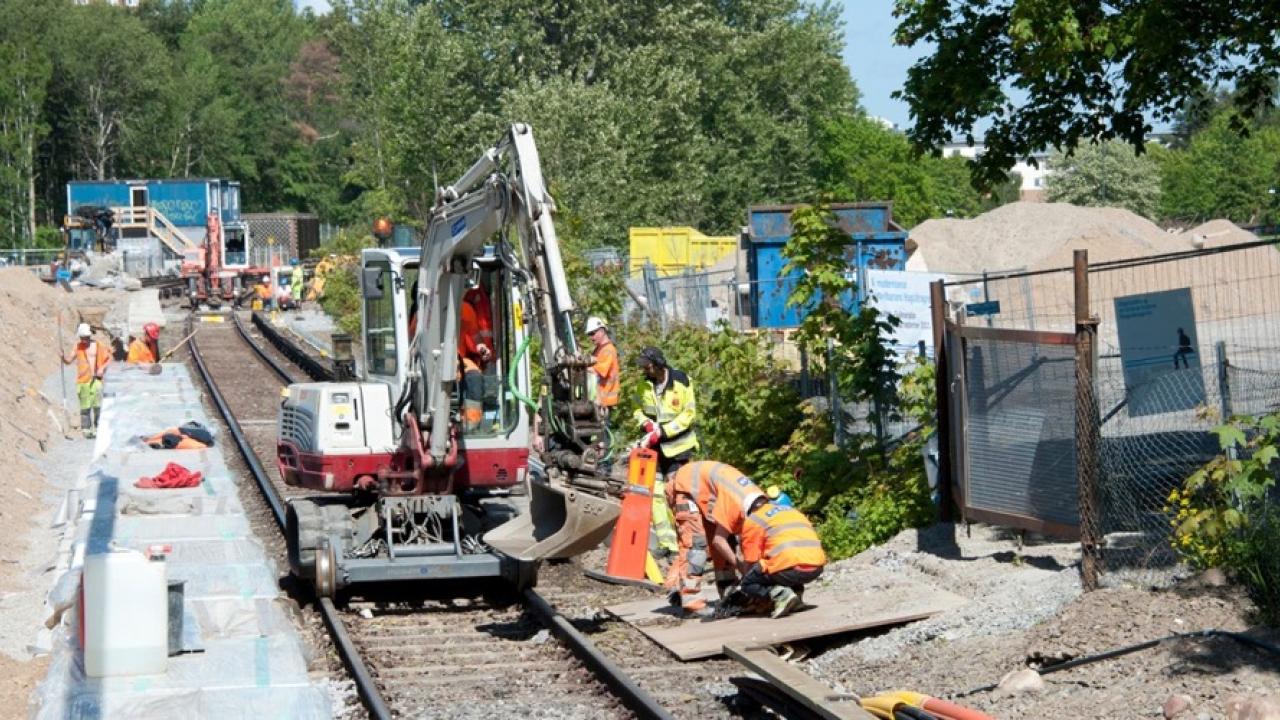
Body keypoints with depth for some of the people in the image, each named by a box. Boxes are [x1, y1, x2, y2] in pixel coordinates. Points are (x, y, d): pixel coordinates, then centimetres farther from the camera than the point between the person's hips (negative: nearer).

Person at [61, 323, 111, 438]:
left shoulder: (99, 346, 6)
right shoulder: (78, 347, 8)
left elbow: (109, 359, 13)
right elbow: (69, 361, 6)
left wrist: (102, 368, -2)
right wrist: (63, 356, -14)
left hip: (96, 380, -1)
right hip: (83, 381, 1)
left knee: (98, 405, -7)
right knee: (85, 407, -1)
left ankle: (98, 428, 2)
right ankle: (86, 429, 3)